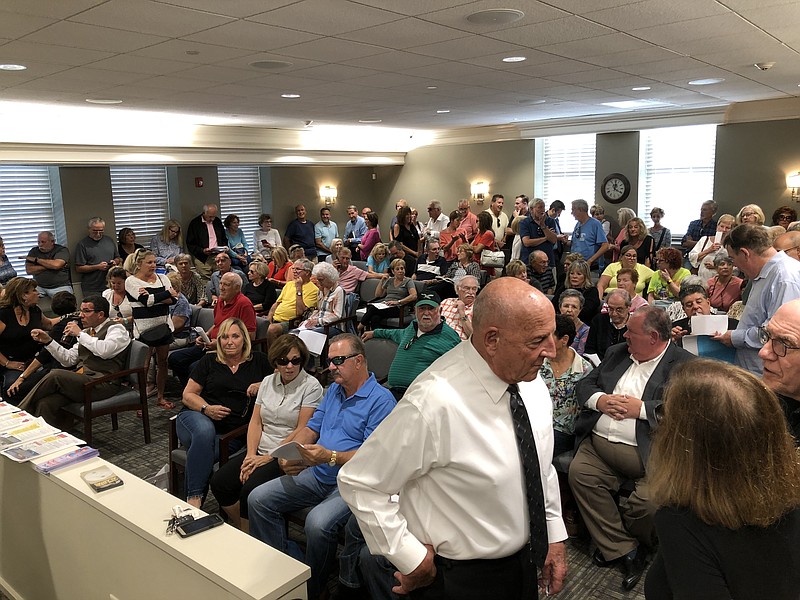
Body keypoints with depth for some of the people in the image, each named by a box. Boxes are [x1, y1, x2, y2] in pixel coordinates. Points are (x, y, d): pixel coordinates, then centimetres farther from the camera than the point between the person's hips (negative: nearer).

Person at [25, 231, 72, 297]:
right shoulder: (34, 251, 12)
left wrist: (36, 259, -5)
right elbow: (29, 270, 0)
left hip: (60, 286, -3)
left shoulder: (62, 250, 2)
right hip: (39, 286, 3)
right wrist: (49, 266, -8)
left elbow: (56, 265, -17)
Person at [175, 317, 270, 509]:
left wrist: (261, 387, -4)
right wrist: (207, 408, -9)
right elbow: (188, 395, 12)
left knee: (202, 452, -33)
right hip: (198, 416, 0)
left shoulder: (258, 361, 14)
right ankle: (194, 498, -34)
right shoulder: (209, 361, 13)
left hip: (232, 431, 0)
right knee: (205, 431, -37)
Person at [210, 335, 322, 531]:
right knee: (219, 482, -12)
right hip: (260, 450, 6)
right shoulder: (268, 382, 13)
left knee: (251, 489, -27)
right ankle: (241, 531, 7)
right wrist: (251, 455, -6)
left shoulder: (311, 387, -7)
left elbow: (302, 430, -12)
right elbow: (255, 422, 9)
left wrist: (269, 457, -14)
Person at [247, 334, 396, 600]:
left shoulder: (381, 399, -12)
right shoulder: (333, 390, 15)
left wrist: (330, 456, -28)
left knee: (318, 522, -33)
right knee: (258, 499, -3)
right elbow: (310, 429, 15)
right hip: (317, 475, 8)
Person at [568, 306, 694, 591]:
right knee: (578, 472, -18)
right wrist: (599, 399, -2)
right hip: (598, 444, 6)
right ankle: (625, 551, -2)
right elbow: (584, 384, 19)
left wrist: (641, 408, -15)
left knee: (648, 502, -25)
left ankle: (615, 543, 10)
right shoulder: (616, 353, 17)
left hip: (646, 451, -5)